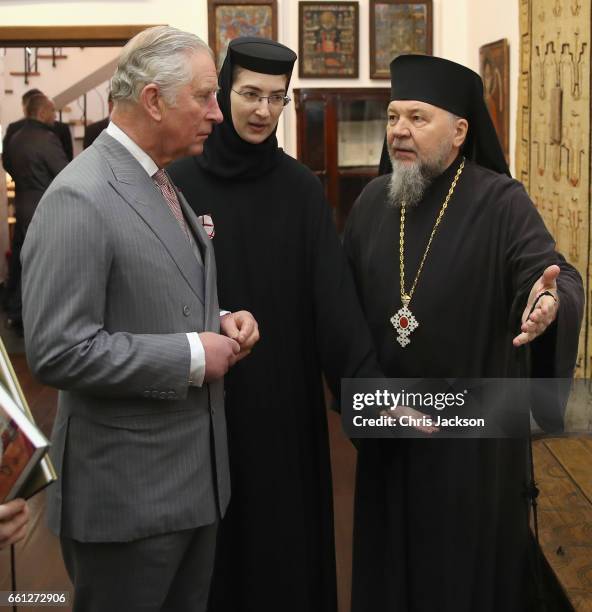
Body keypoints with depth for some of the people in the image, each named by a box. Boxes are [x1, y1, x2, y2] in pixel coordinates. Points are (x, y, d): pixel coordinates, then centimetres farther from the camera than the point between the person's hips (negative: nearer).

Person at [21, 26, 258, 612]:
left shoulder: (161, 184, 11)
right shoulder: (79, 199, -19)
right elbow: (56, 349, -25)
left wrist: (220, 322, 2)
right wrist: (191, 355, -20)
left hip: (195, 476, 9)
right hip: (126, 492, -9)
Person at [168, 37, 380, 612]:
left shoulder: (302, 189, -2)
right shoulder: (178, 183, -4)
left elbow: (334, 294, -11)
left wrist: (370, 382, -23)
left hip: (284, 392, 1)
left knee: (285, 528, 8)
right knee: (212, 536, 9)